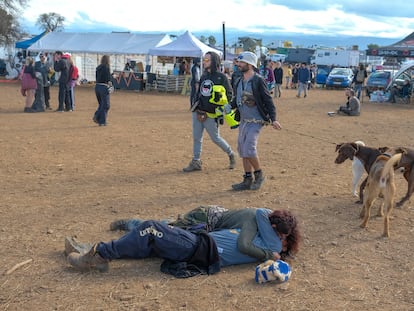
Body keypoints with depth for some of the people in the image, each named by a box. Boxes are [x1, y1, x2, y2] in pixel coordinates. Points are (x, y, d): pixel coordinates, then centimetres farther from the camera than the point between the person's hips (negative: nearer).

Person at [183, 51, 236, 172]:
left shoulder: (221, 77, -7)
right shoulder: (204, 76, 14)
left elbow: (229, 94, -6)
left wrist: (220, 97, -21)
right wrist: (195, 106, 12)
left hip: (211, 114, -6)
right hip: (197, 112, 7)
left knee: (216, 138, 2)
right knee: (196, 138, 7)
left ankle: (231, 154, 24)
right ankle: (196, 162, 14)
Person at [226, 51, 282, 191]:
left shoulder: (258, 81, -13)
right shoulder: (239, 81, 9)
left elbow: (268, 100, -12)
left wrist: (273, 119, -18)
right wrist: (229, 106, -2)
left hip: (255, 121, -8)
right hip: (243, 121, 8)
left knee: (249, 149, -16)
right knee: (243, 151, 9)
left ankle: (259, 175, 5)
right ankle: (248, 180, 19)